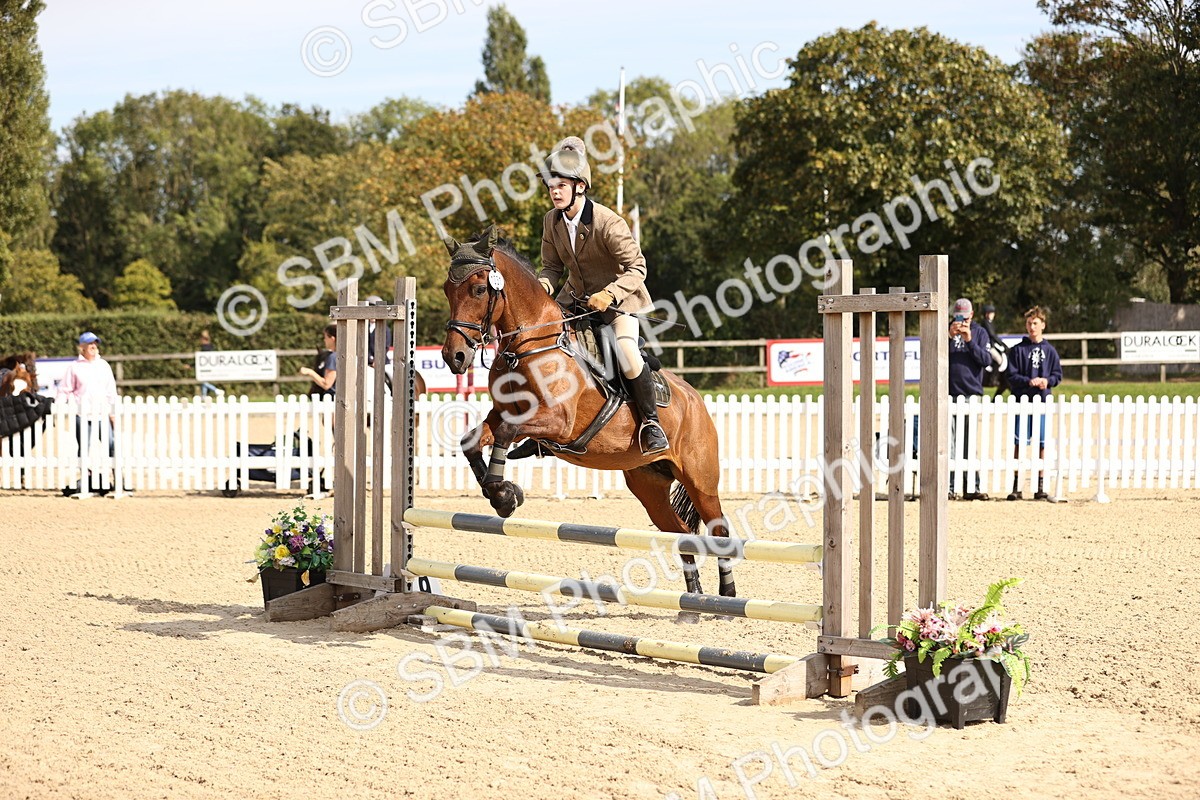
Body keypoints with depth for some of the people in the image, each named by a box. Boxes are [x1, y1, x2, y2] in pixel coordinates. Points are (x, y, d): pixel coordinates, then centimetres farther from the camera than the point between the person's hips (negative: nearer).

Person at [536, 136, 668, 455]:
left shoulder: (608, 222, -25)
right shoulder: (552, 221, -7)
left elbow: (637, 267, -22)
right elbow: (552, 267, 5)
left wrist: (609, 295, -36)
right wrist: (541, 288, -17)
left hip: (618, 297, -6)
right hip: (575, 297, 6)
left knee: (628, 356, -27)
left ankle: (650, 422, -5)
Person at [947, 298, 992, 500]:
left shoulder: (979, 332, 10)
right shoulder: (946, 330, 8)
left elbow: (986, 360, -1)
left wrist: (970, 341, -11)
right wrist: (950, 337, -14)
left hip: (972, 393, 1)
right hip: (949, 393, -1)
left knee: (970, 443, 3)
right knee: (950, 442, -4)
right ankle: (949, 486, -3)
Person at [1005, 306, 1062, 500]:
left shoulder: (1049, 350, 9)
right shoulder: (1018, 350, 3)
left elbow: (1058, 374, 9)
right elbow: (1012, 376, -1)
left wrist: (1047, 381, -11)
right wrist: (1029, 382, -16)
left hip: (1043, 401, 2)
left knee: (1042, 444, 4)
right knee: (1019, 443, -4)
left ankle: (1040, 487, 11)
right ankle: (1016, 486, 0)